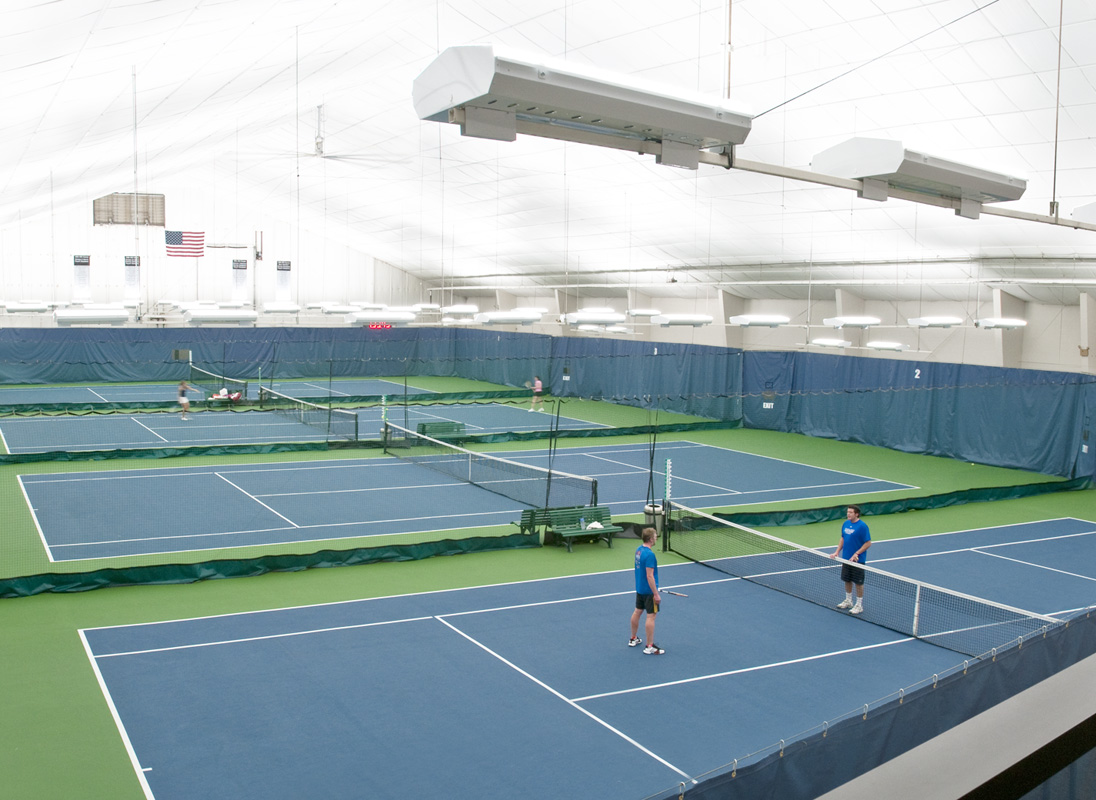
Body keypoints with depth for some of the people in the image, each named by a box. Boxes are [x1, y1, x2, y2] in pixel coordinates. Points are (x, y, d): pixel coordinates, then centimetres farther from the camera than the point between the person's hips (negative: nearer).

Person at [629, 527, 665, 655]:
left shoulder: (638, 550, 3)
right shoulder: (650, 555, -25)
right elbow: (650, 576, -25)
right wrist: (656, 594, -20)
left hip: (639, 588, 9)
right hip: (649, 590, -9)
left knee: (637, 612, 19)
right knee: (651, 616, -2)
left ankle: (633, 639, 34)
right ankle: (649, 647, 2)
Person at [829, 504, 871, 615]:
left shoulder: (862, 526, -16)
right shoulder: (846, 523, 5)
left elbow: (868, 543, -15)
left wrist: (856, 554, -20)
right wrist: (837, 552, 7)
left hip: (858, 560, -7)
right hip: (846, 558, 7)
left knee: (858, 582, 3)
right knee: (847, 580, 17)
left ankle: (859, 605, 15)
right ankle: (848, 601, 33)